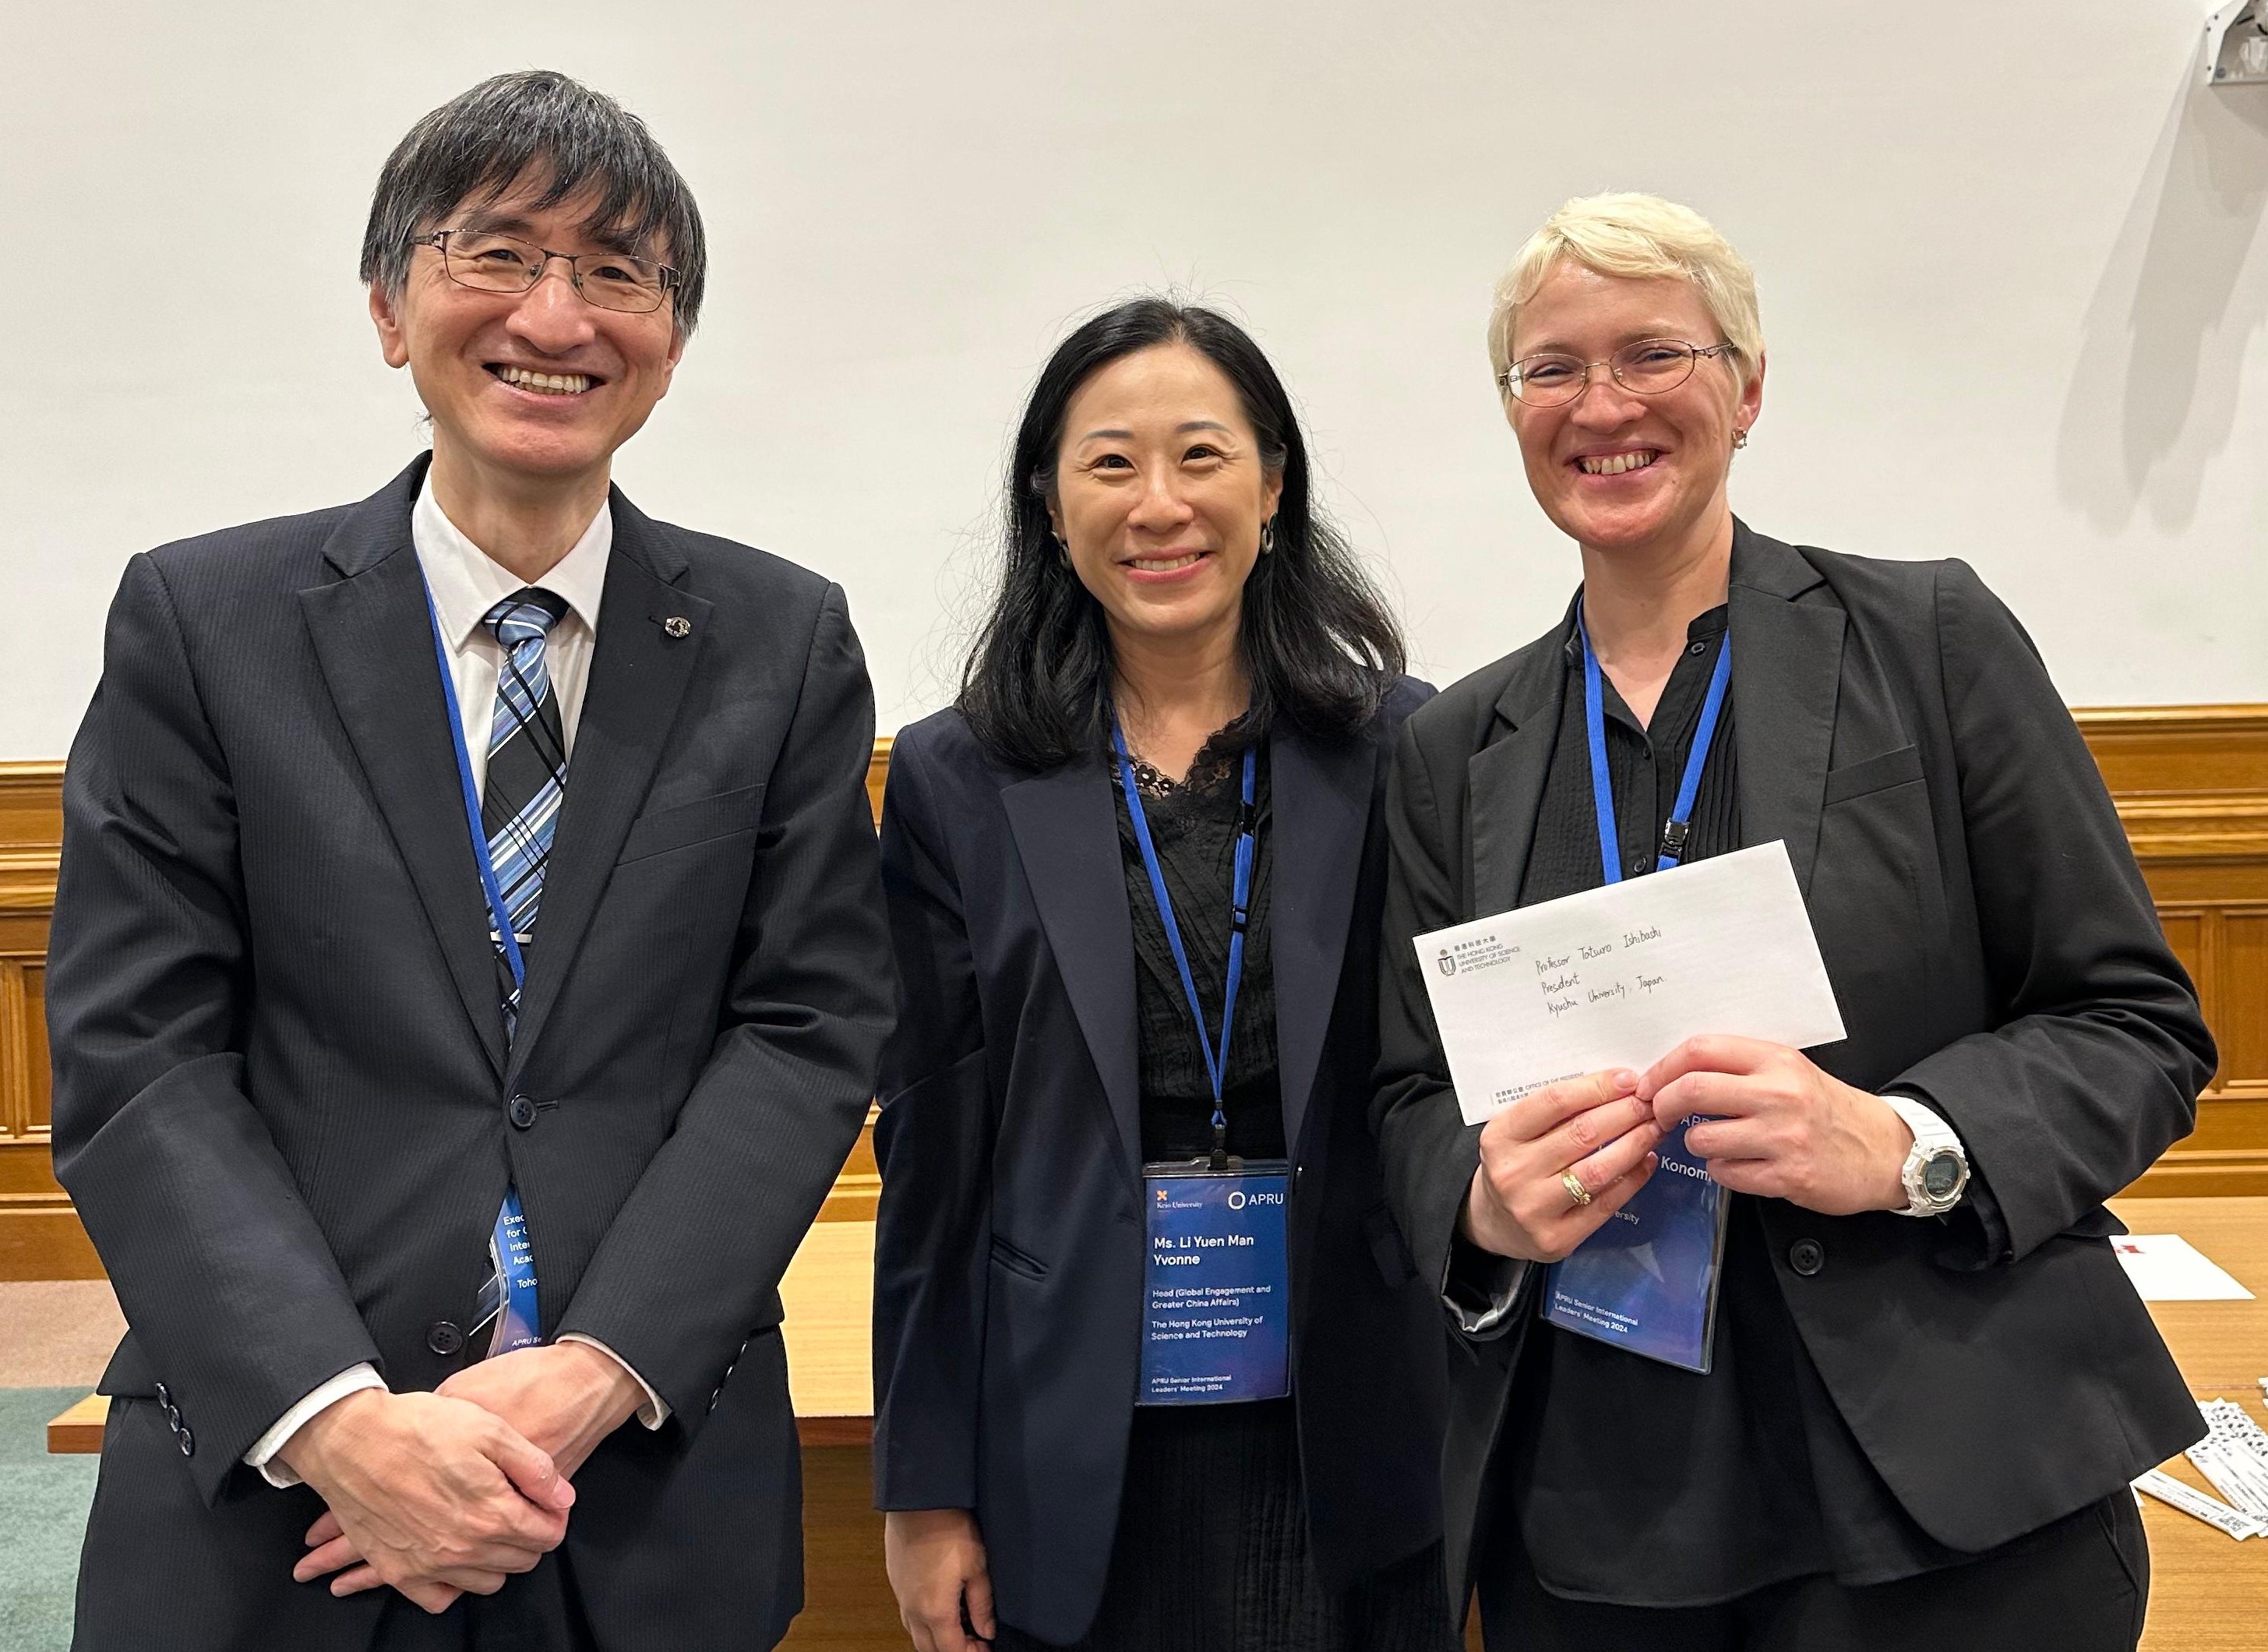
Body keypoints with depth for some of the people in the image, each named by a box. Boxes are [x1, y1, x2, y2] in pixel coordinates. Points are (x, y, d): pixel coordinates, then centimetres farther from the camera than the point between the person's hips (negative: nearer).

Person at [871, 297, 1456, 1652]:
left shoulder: (1401, 750, -1)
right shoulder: (958, 781, -1)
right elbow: (931, 1152, 1)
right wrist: (926, 1490, 1)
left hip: (1350, 1447, 1)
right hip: (1071, 1463, 0)